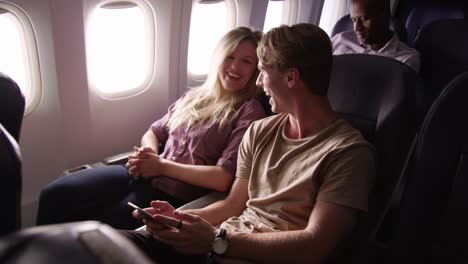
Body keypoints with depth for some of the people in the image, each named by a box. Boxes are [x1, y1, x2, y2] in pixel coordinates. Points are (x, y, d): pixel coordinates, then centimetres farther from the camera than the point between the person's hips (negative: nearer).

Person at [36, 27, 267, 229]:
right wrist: (148, 153, -3)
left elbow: (224, 178, -16)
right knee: (54, 194, -9)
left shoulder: (249, 112, -6)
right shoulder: (194, 97, 15)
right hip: (142, 174, 7)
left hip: (173, 195, -6)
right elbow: (153, 133, 22)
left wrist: (162, 166, -11)